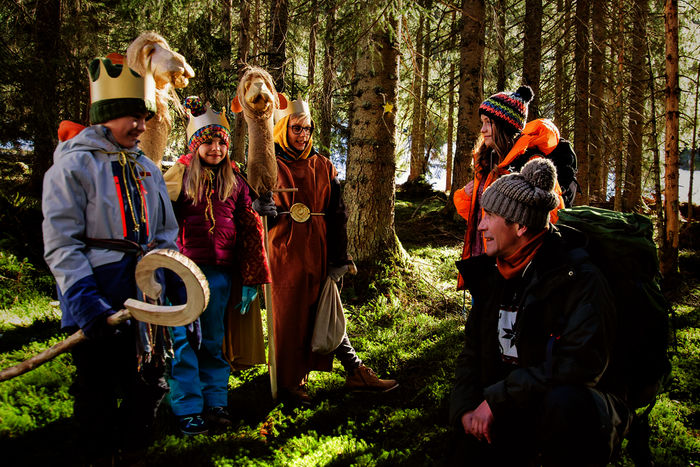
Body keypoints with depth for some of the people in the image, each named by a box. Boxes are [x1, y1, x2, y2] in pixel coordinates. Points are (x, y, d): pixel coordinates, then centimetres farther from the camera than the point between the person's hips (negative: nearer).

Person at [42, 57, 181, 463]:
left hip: (145, 297, 6)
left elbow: (166, 236, 18)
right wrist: (85, 300, -22)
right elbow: (61, 243, -13)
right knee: (99, 396, 5)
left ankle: (135, 452, 30)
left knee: (149, 387, 13)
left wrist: (181, 291, 11)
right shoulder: (74, 164, -7)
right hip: (98, 302, -6)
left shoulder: (147, 169, 13)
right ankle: (100, 457, 22)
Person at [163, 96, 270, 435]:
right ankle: (189, 410, 6)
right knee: (184, 339, -2)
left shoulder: (235, 179, 9)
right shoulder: (180, 175, 3)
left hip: (220, 272, 2)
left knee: (214, 340, 10)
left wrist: (251, 277, 7)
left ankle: (216, 403, 18)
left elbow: (250, 229, 10)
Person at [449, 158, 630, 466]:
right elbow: (473, 352, 12)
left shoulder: (579, 278, -17)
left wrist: (497, 398, -24)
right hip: (508, 408, 6)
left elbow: (578, 365, -27)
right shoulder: (492, 276, 6)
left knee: (563, 402, -38)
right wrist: (466, 408, -6)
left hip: (577, 407, -6)